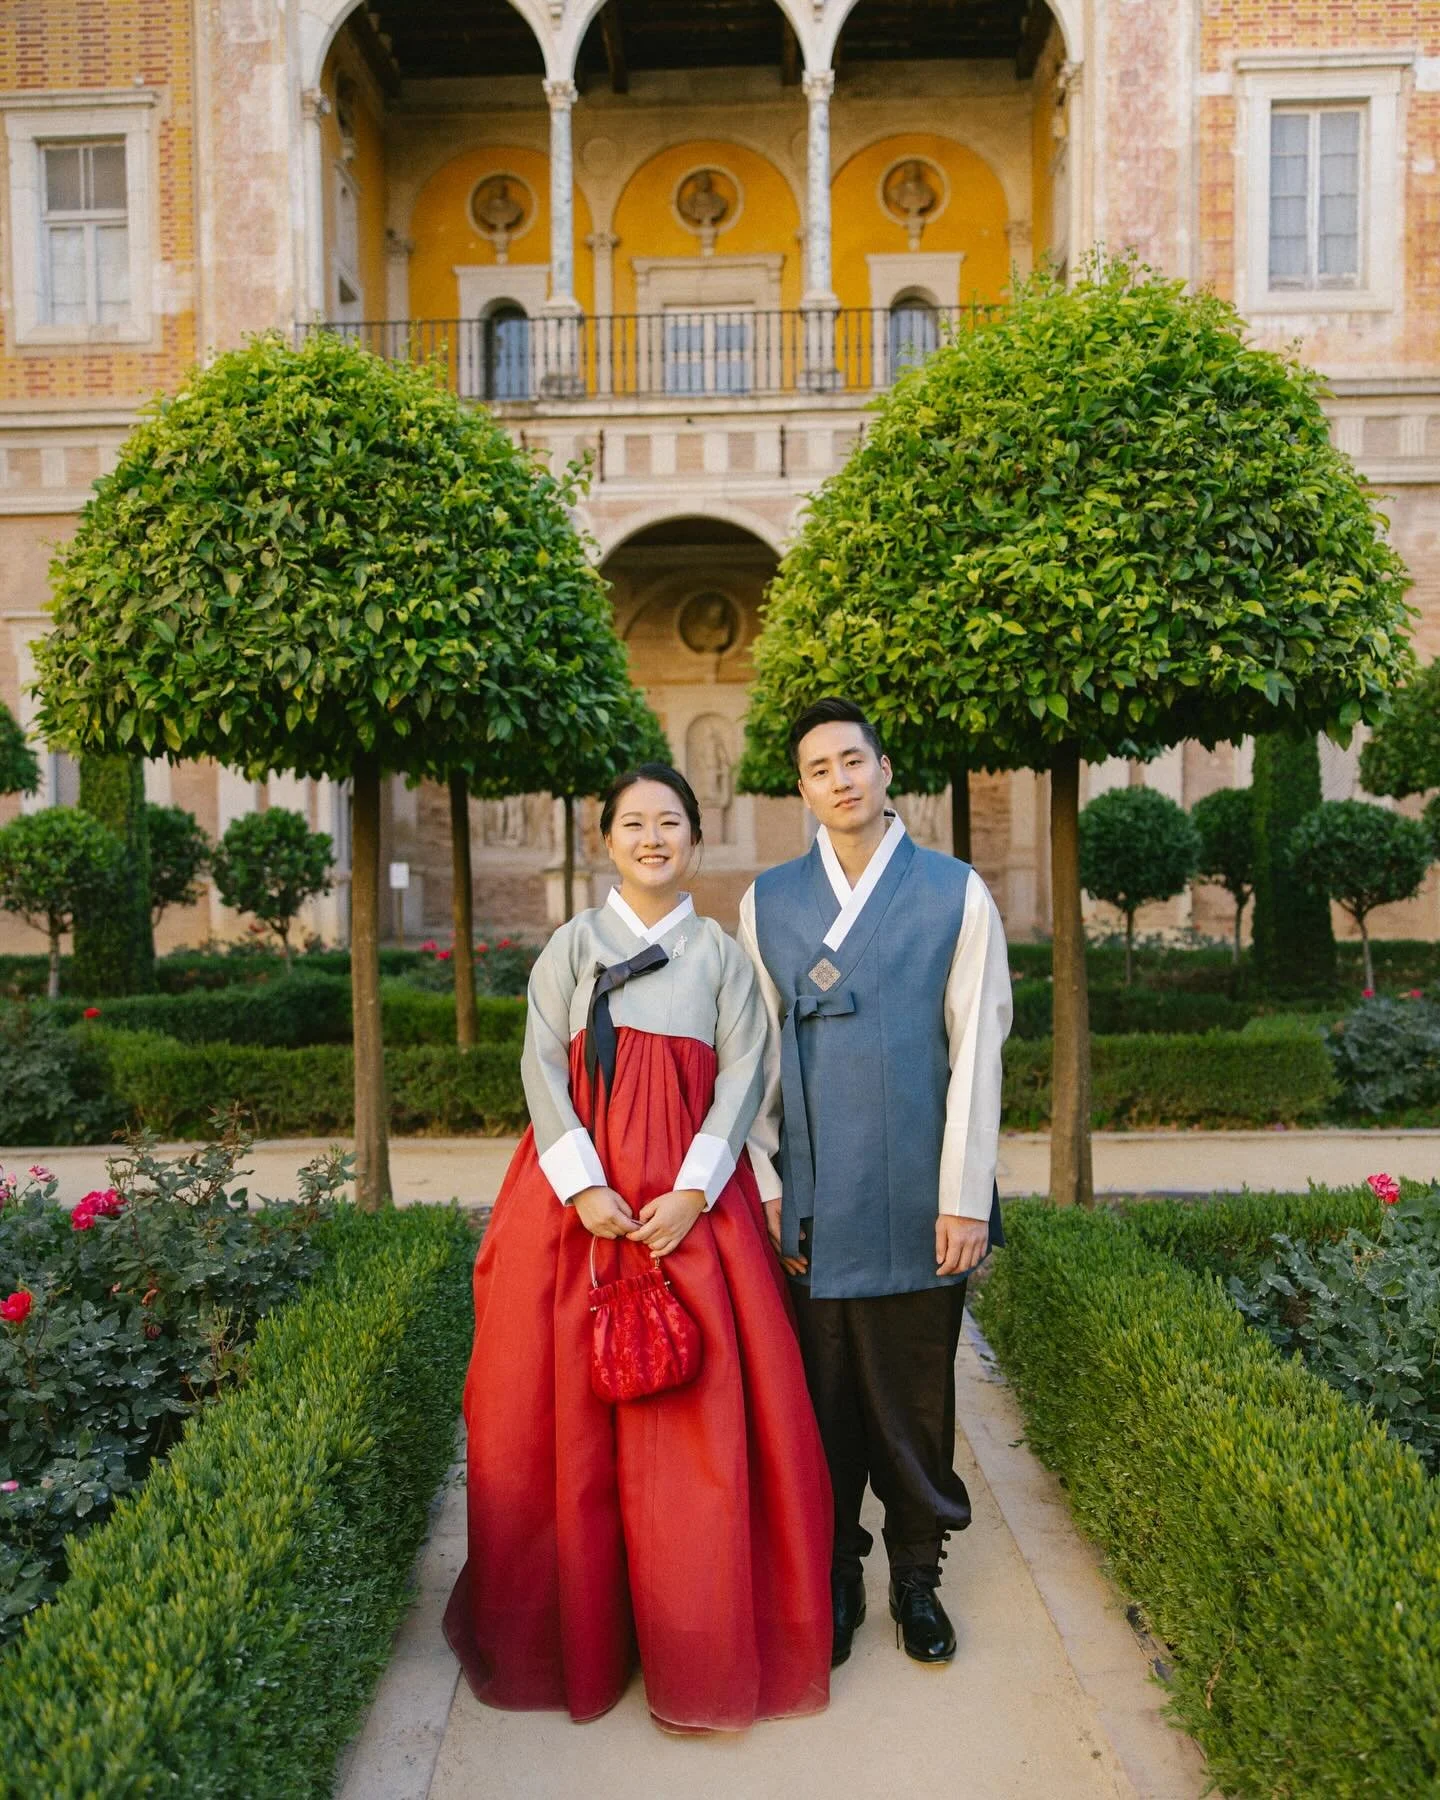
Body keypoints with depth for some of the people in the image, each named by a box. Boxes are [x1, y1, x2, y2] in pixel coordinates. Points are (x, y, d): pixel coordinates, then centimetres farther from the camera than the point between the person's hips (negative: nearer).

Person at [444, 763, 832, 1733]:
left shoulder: (723, 954, 9)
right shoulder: (573, 945, 9)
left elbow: (742, 1076, 1)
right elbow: (544, 1067, 0)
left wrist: (691, 1193, -12)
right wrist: (584, 1186, -13)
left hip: (691, 1196, 0)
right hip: (581, 1193, 0)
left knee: (703, 1414, -2)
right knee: (571, 1404, 2)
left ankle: (699, 1651, 13)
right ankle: (577, 1628, 20)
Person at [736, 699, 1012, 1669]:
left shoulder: (957, 894, -1)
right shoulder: (768, 900, 6)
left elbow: (977, 1052, -4)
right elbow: (758, 1053, 7)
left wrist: (964, 1198, -6)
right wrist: (765, 1182, 2)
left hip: (917, 1200, -1)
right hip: (813, 1203, 2)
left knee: (917, 1400, 13)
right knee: (824, 1398, 13)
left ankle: (917, 1575, 34)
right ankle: (833, 1576, 32)